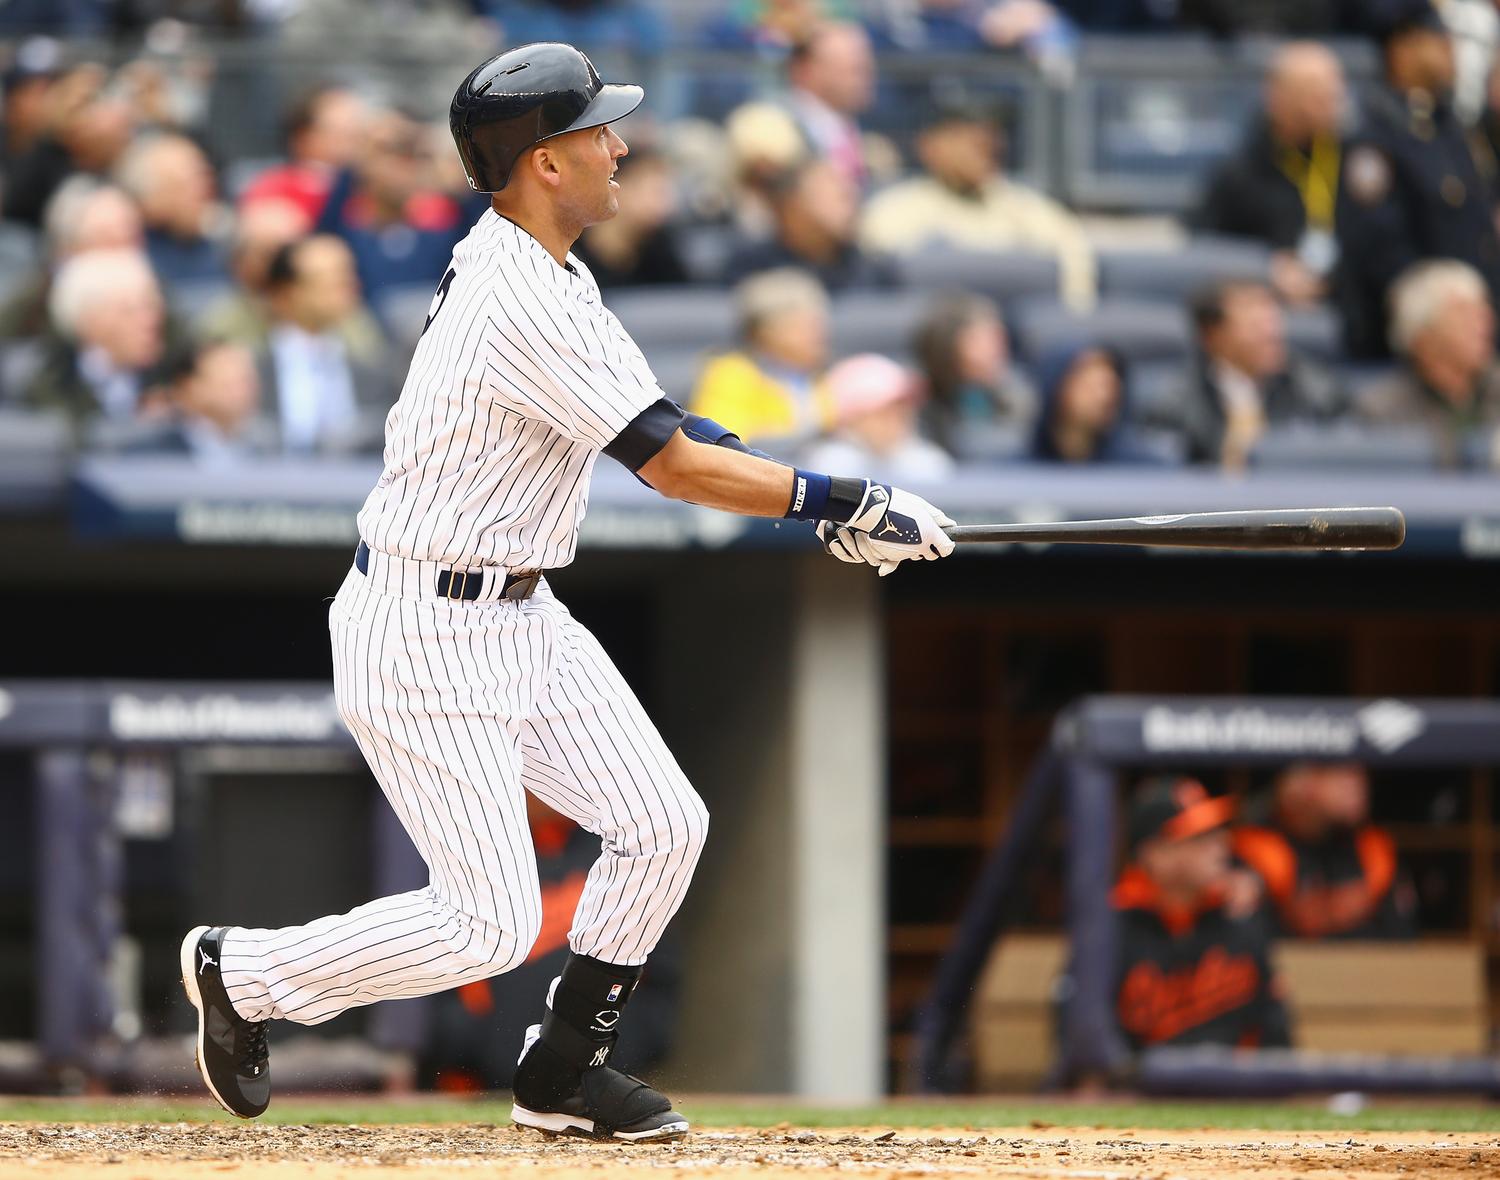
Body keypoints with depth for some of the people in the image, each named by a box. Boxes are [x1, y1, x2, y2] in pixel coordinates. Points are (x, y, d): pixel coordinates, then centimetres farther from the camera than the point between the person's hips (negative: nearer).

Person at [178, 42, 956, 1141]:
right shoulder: (520, 306, -25)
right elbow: (672, 465, -23)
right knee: (491, 925, -7)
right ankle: (243, 974, 12)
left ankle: (563, 1074, 19)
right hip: (429, 636, -10)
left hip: (521, 616, 10)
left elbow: (656, 420, 12)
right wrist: (847, 502, -15)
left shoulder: (535, 269, 7)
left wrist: (821, 502, 1)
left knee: (664, 825, 8)